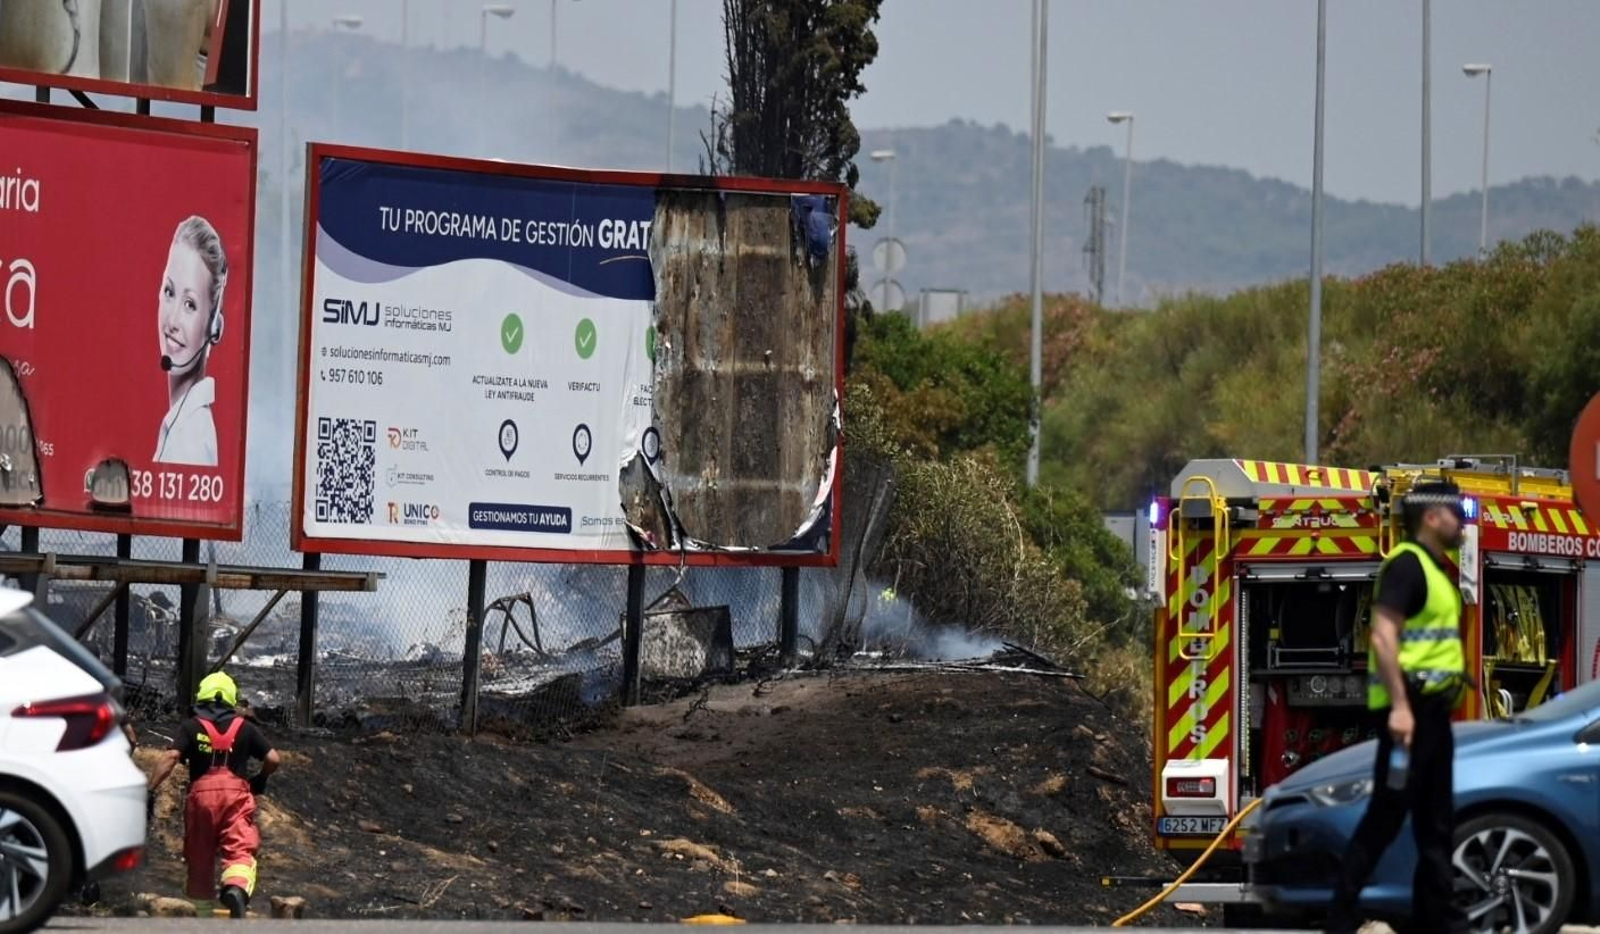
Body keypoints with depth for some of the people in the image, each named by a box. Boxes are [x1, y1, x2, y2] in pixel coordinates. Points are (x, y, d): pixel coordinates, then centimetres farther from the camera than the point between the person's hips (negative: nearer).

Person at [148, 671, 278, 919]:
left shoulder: (191, 727, 11)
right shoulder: (245, 728, 14)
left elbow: (171, 757, -4)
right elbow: (273, 759, 8)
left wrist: (151, 789, -8)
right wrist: (260, 779, 28)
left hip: (201, 793, 1)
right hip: (236, 792, -1)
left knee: (200, 854, 14)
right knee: (240, 850, -13)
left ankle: (201, 905, 20)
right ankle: (237, 888, -42)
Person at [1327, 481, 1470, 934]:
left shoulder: (1434, 569, 18)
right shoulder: (1407, 564, -12)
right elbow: (1384, 637, -21)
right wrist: (1399, 705, -27)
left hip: (1432, 707, 10)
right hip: (1409, 706, -10)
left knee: (1437, 820, 11)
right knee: (1386, 815, -9)